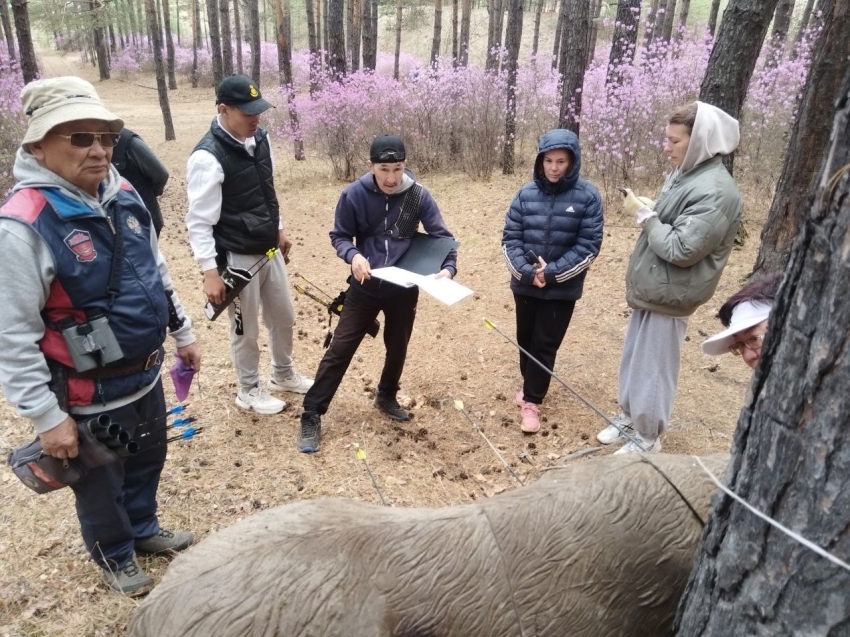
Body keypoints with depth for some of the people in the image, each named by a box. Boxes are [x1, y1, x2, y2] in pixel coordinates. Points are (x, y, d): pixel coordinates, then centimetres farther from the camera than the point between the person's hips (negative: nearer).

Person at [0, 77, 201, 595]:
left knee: (149, 458, 27)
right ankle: (114, 554, 45)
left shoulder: (123, 195, -2)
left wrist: (182, 333, 15)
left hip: (145, 374, 7)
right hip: (90, 395, -7)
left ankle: (144, 528, 53)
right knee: (102, 484, 18)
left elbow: (157, 271, 11)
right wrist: (47, 417, -18)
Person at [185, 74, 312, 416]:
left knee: (283, 317, 21)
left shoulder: (259, 138, 1)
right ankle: (249, 391, 32)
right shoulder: (208, 157, -22)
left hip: (269, 251, 8)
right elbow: (199, 221, -20)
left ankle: (283, 375, 44)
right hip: (237, 259, -8)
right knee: (246, 330, 10)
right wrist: (210, 271, -21)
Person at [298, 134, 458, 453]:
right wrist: (353, 255, -25)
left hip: (404, 289, 2)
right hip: (365, 287, -2)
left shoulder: (418, 195, -10)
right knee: (340, 348, 0)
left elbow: (441, 236, -5)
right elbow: (339, 235, -3)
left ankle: (386, 397, 44)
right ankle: (312, 415, 11)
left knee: (397, 348, 18)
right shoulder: (354, 194, -12)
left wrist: (448, 267, -23)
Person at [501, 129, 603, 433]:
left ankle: (531, 401, 16)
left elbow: (589, 246, -12)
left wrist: (551, 273, -18)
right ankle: (529, 385, 40)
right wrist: (527, 271, -17)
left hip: (562, 289, -3)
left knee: (545, 345, 4)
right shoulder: (526, 194, -5)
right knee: (526, 339, 17)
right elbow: (509, 239, -3)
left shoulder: (588, 196, -11)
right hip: (524, 285, 3)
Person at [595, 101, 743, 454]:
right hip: (649, 287, 9)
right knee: (633, 358, 19)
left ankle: (648, 437, 21)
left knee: (653, 366, 4)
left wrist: (643, 214, -17)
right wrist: (647, 209, 3)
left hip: (669, 294, -9)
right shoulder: (683, 174, 7)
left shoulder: (715, 192, -22)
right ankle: (628, 415, 37)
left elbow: (680, 249, -25)